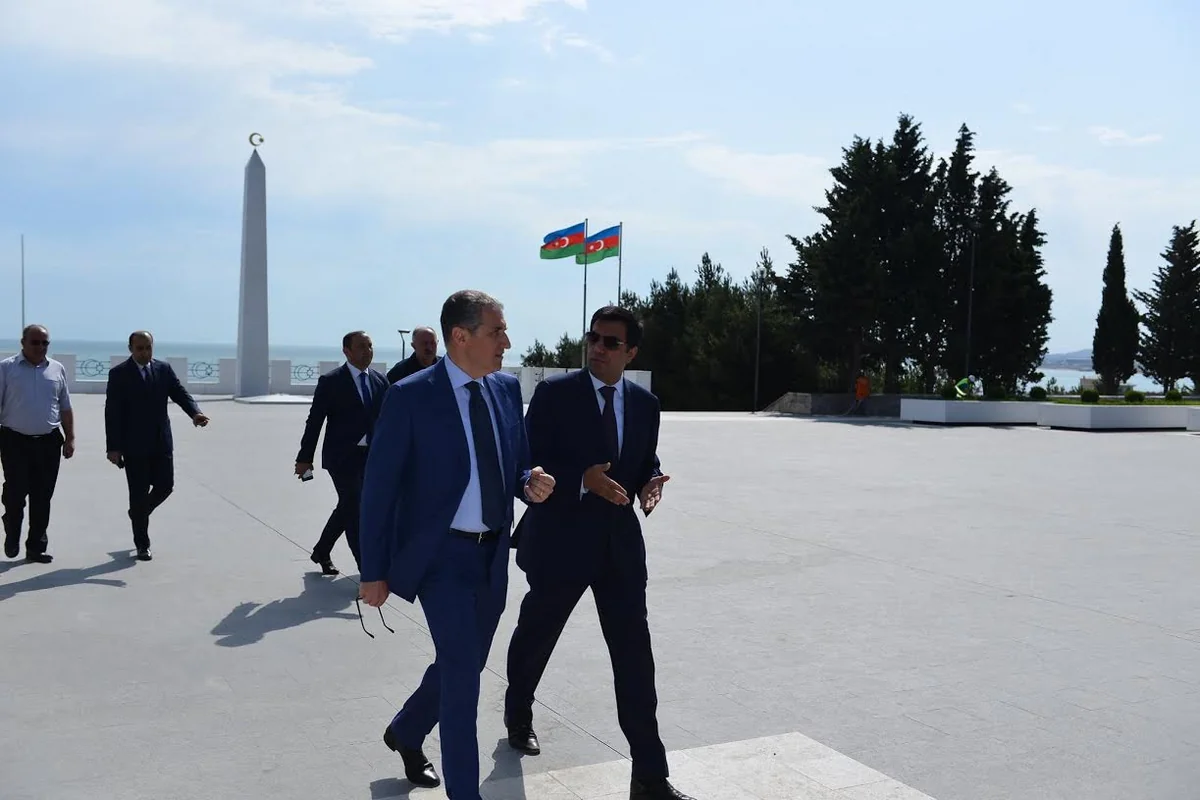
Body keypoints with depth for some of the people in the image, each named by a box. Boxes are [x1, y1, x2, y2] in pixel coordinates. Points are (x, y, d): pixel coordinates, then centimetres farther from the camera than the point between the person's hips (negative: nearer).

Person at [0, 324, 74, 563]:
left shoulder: (57, 369, 8)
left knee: (42, 498, 6)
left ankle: (36, 547, 17)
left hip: (49, 442, 3)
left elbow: (65, 408, 13)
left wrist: (70, 438, 9)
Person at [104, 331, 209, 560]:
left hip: (162, 443, 4)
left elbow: (180, 393, -2)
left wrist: (195, 413, -24)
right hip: (134, 446, -4)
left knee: (165, 486, 5)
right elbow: (112, 412, -7)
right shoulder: (119, 373, -4)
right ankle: (142, 545, 13)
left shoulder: (164, 369, 7)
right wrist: (113, 447, -12)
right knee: (139, 493, 2)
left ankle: (138, 514, 35)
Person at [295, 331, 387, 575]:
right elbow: (315, 421, -6)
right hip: (342, 456, -5)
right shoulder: (331, 381, -7)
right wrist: (305, 458, -6)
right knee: (354, 510, -6)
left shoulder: (380, 380, 7)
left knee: (347, 507, 16)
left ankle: (321, 551, 36)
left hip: (370, 456, 6)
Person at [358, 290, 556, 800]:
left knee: (465, 664, 19)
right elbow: (378, 488, -10)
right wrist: (374, 571, -10)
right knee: (462, 672, -7)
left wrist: (530, 484, -11)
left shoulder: (507, 388, 2)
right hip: (440, 554, -6)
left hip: (492, 554, 6)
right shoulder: (411, 396, -14)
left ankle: (405, 732, 46)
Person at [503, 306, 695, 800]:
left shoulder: (644, 402, 5)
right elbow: (528, 464, -12)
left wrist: (651, 483, -7)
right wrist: (584, 479, -27)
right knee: (535, 637, 18)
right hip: (560, 539, -3)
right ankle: (518, 714, 48)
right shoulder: (554, 392, -9)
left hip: (620, 542, 3)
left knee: (634, 655, -1)